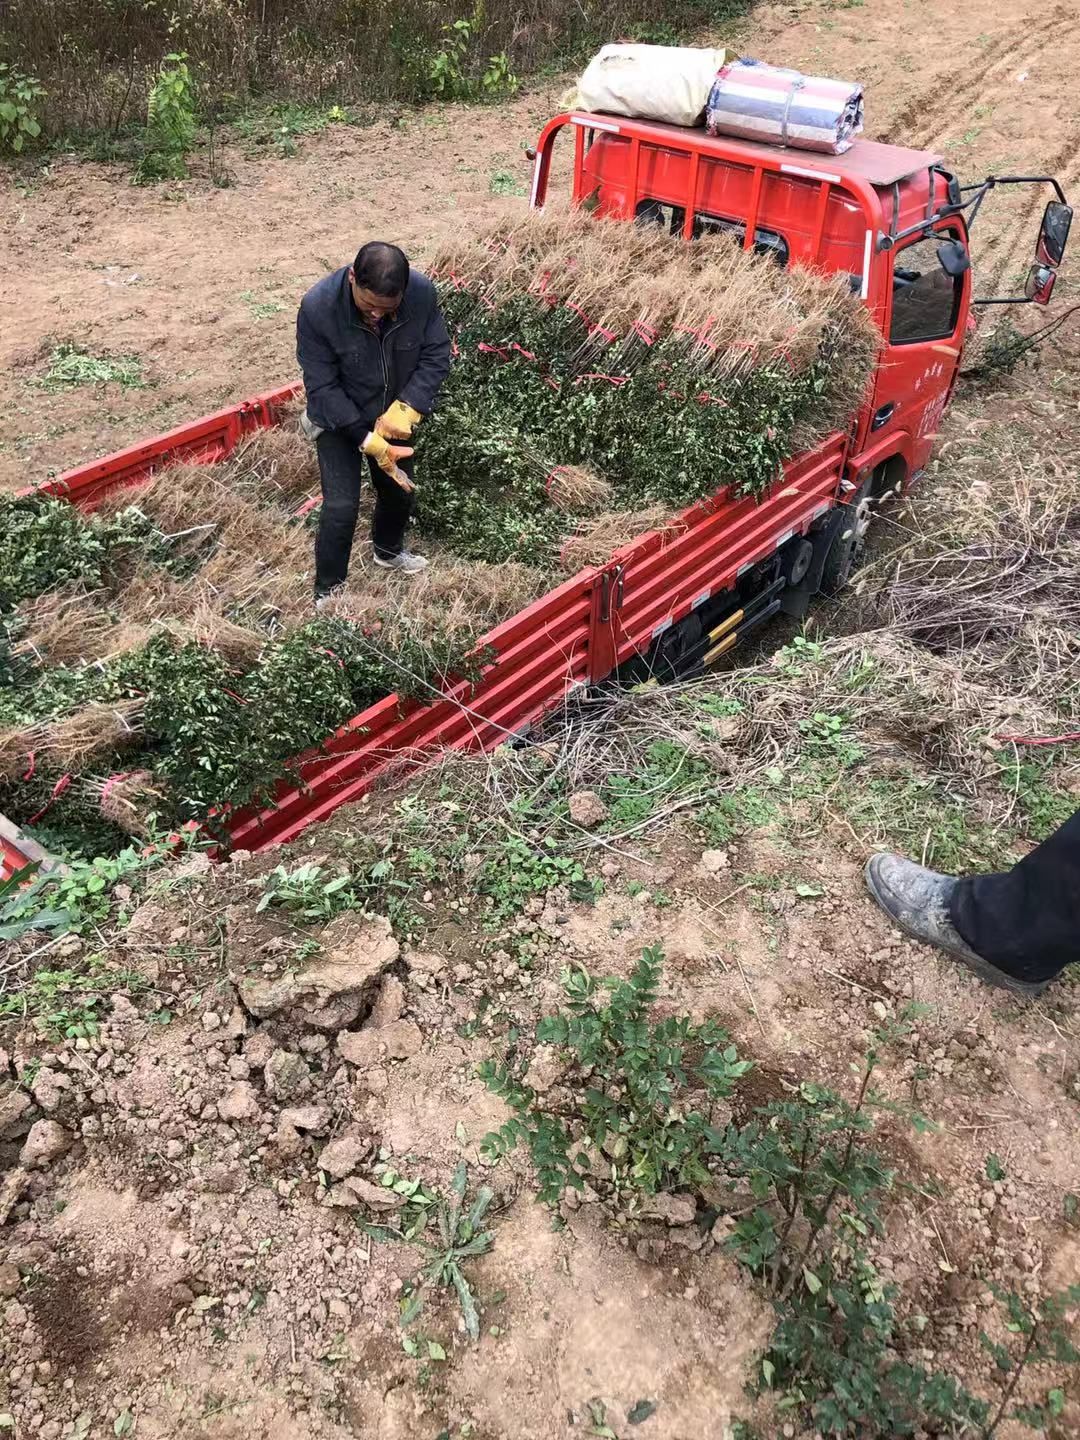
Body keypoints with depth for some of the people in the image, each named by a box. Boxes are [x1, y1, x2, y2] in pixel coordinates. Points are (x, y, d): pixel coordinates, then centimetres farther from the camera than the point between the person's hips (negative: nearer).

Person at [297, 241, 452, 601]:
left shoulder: (422, 292, -25)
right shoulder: (318, 307, -32)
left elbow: (436, 355, -14)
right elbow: (322, 386, -25)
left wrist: (406, 408, -29)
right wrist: (366, 439, -31)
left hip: (393, 416, 4)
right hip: (338, 420, -4)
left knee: (399, 489, 19)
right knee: (341, 506, -8)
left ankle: (389, 550, 50)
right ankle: (328, 593, 12)